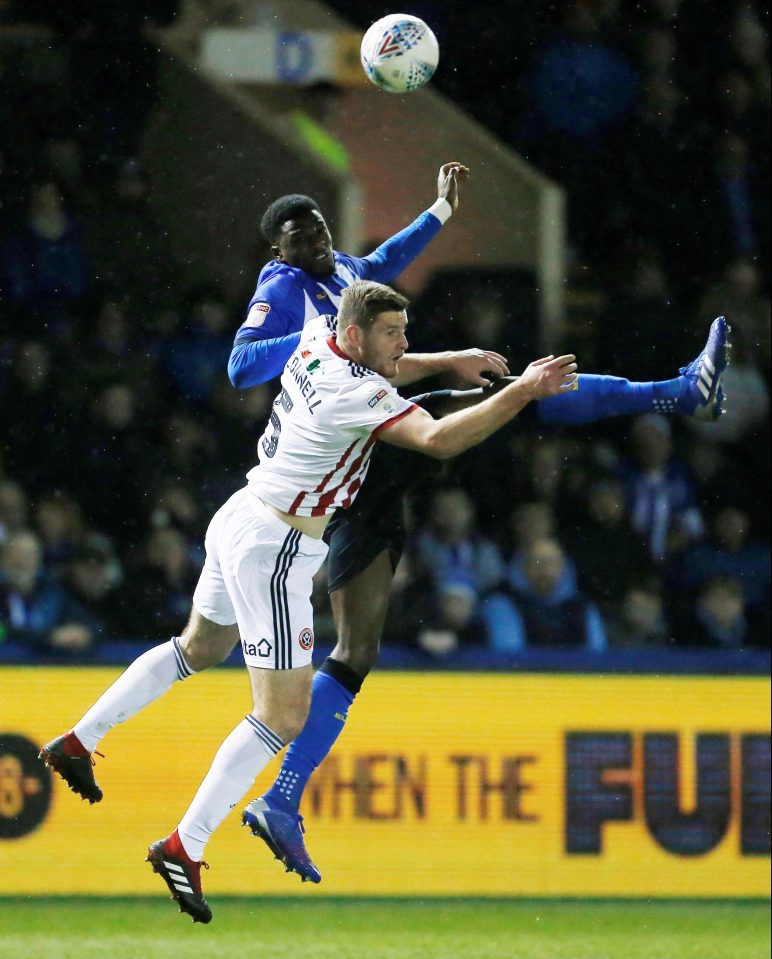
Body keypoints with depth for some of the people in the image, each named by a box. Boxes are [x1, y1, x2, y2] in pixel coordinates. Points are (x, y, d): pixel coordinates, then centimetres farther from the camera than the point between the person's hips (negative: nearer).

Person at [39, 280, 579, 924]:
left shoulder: (316, 343, 2)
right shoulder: (356, 394, -25)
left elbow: (376, 371, 26)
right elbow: (439, 440, -38)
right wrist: (522, 392, -40)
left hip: (237, 521, 10)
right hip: (273, 550, -10)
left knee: (197, 647, 34)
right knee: (283, 718, -8)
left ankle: (77, 743, 39)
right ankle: (182, 850, -8)